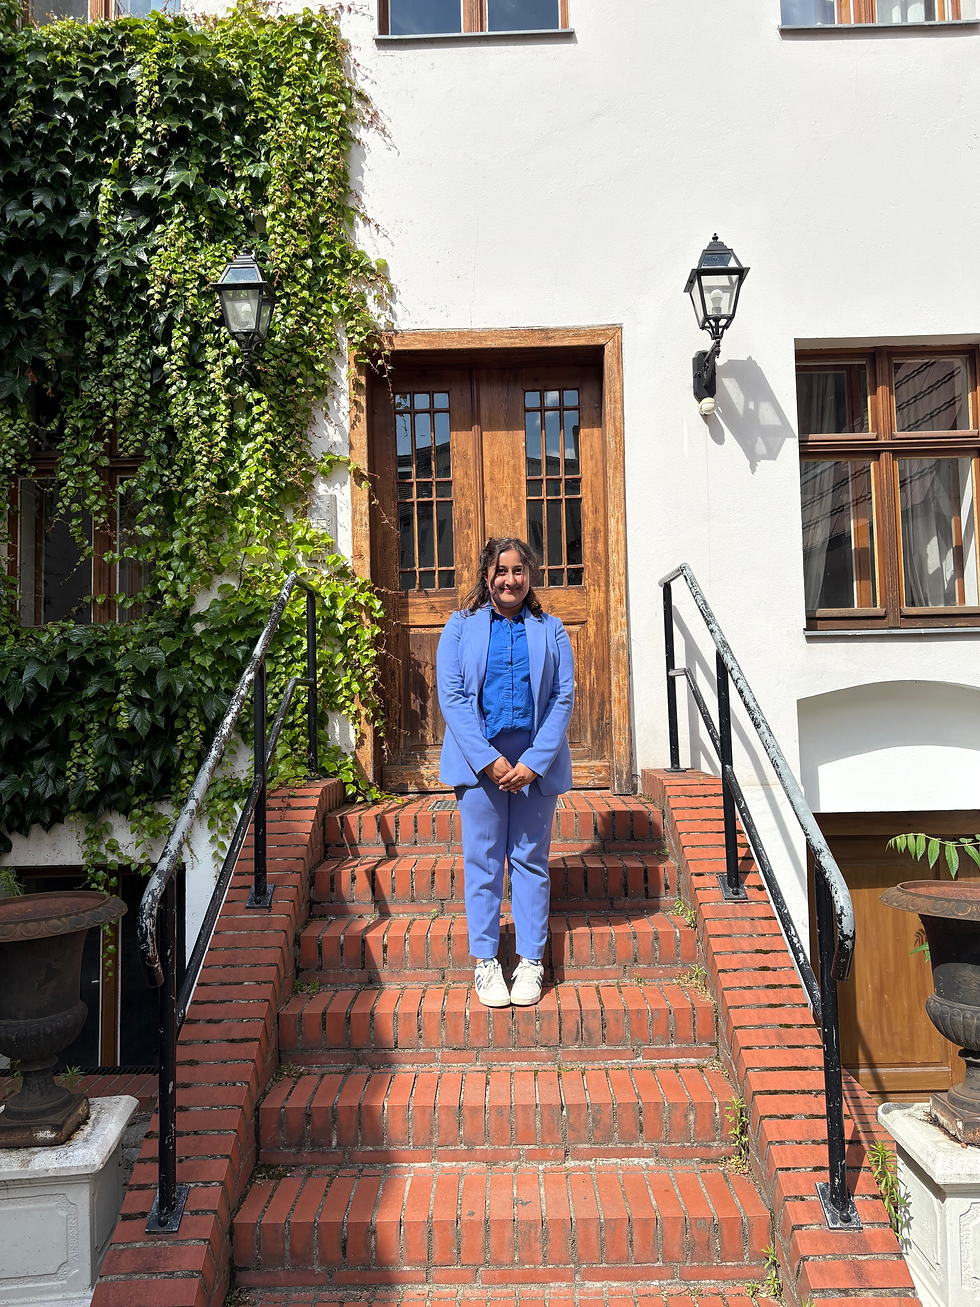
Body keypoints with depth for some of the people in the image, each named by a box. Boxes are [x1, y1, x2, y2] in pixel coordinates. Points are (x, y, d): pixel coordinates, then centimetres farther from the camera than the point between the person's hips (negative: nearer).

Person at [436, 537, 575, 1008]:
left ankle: (531, 961, 19)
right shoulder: (461, 627, 4)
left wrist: (534, 762, -10)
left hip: (537, 765, 1)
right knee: (482, 861, 5)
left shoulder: (550, 630, 8)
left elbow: (563, 697, 1)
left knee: (531, 860, 8)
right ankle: (485, 961, 17)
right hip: (479, 761, -1)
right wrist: (488, 759, -13)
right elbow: (451, 696, -4)